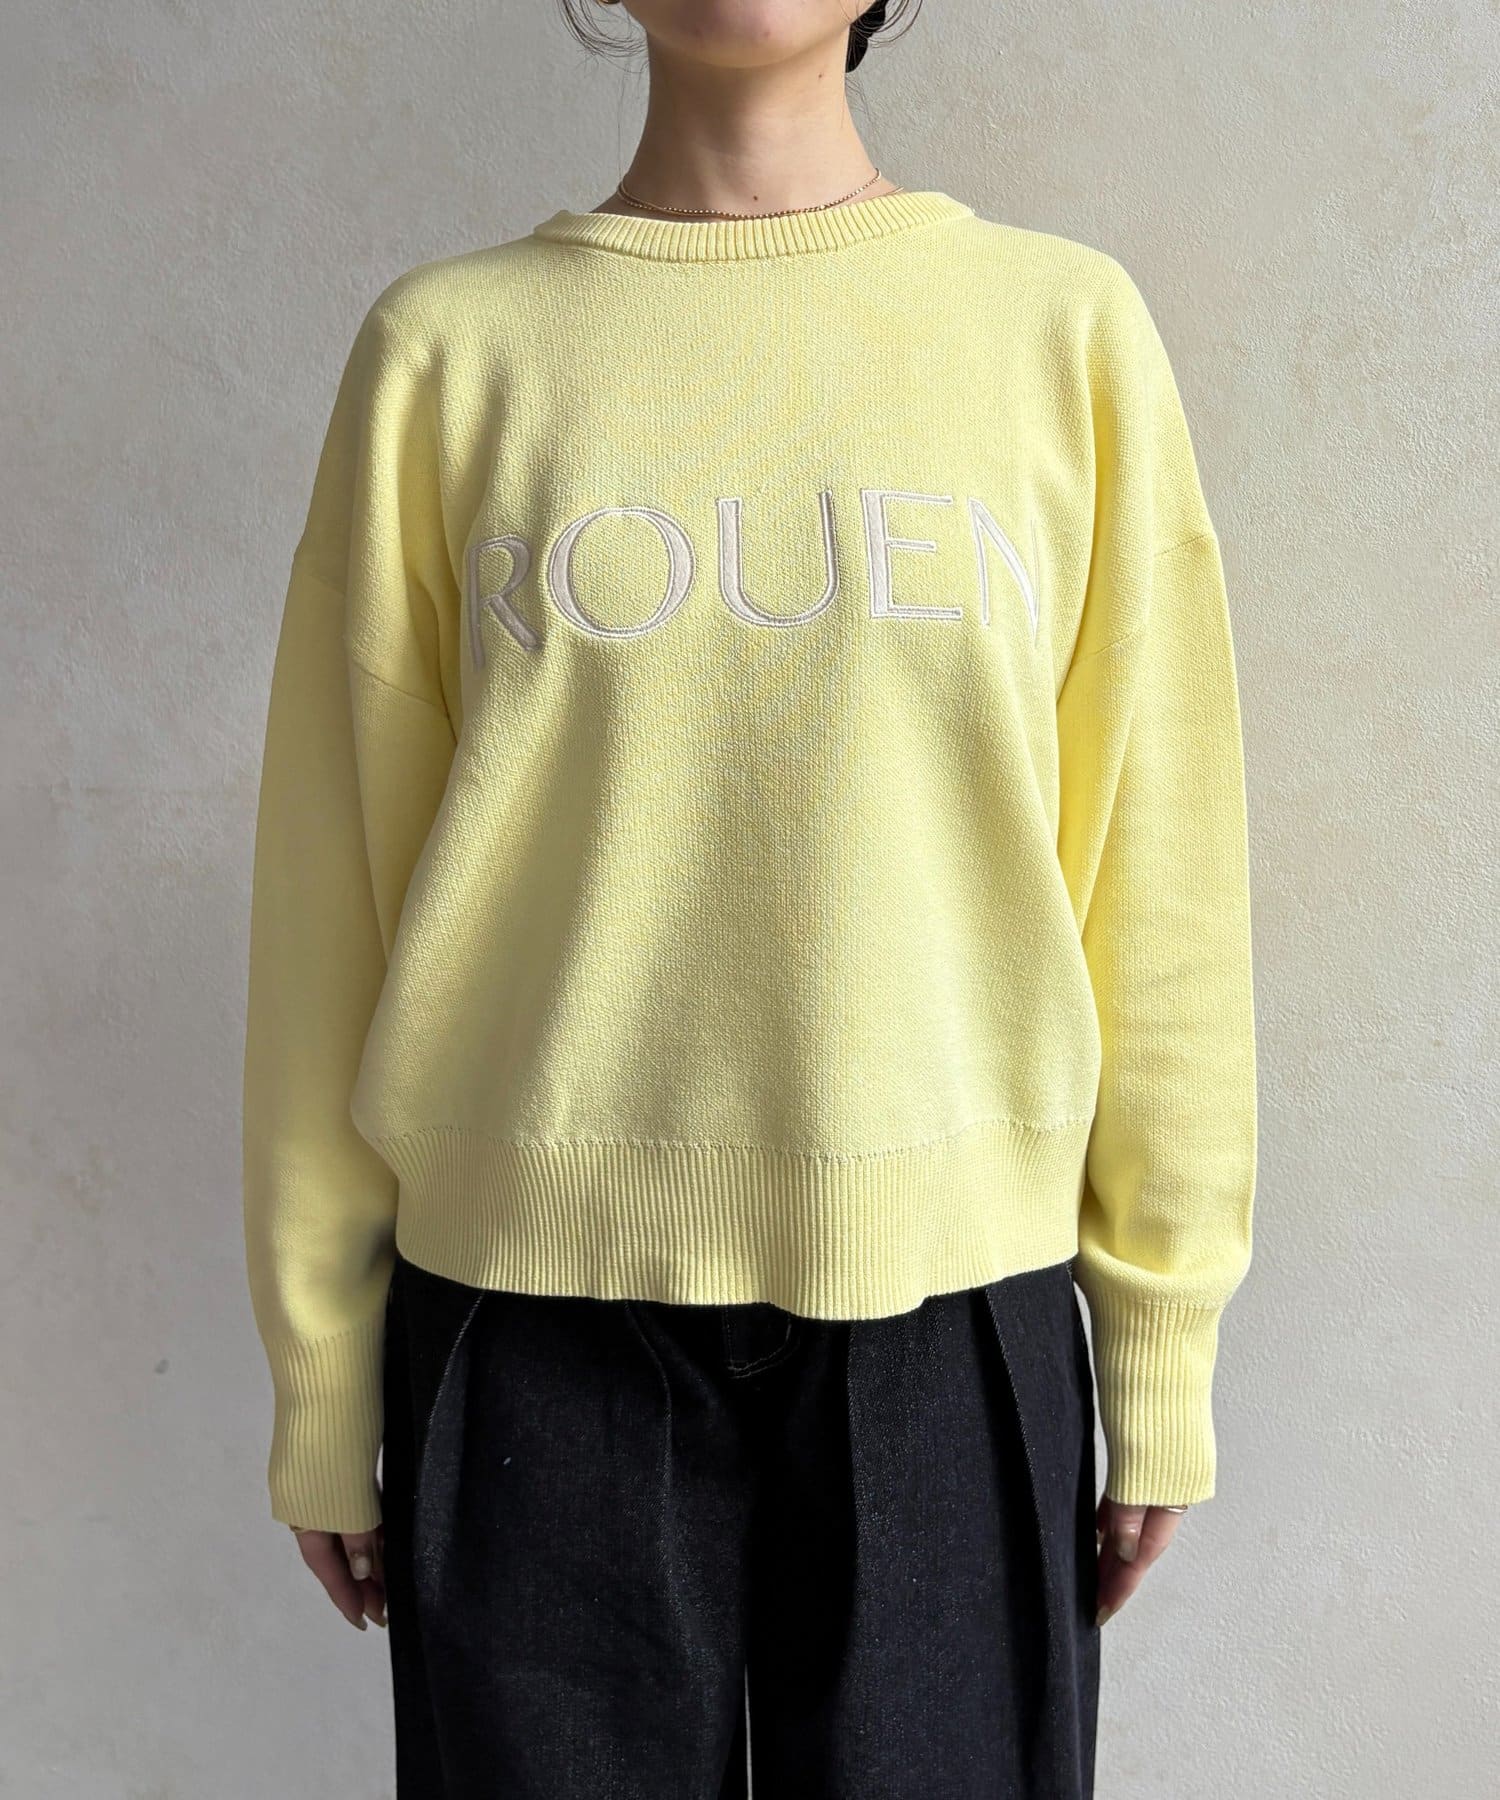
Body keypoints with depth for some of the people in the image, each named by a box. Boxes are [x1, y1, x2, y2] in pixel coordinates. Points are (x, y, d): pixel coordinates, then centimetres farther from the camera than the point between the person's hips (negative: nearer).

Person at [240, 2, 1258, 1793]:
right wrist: (324, 1380, 5)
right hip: (539, 1318, 0)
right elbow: (336, 881, 3)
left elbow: (1158, 872, 4)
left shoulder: (1070, 327, 3)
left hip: (957, 1300, 1)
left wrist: (1163, 1347, 5)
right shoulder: (445, 347, 3)